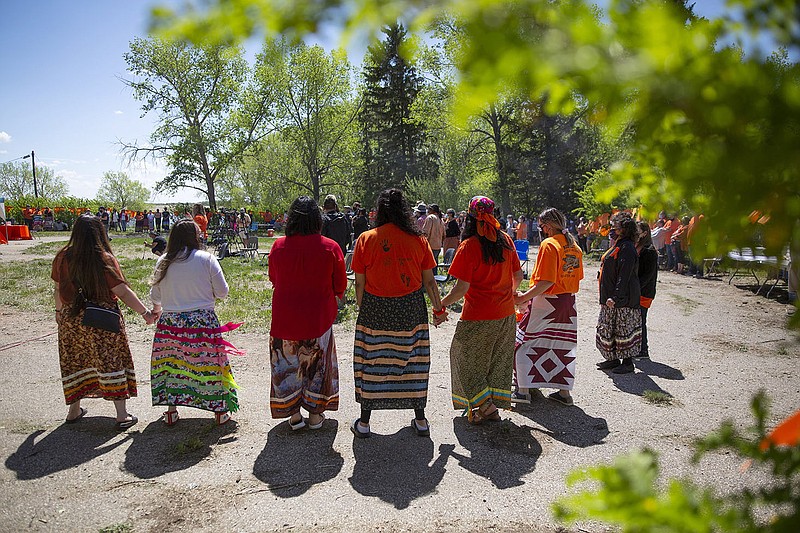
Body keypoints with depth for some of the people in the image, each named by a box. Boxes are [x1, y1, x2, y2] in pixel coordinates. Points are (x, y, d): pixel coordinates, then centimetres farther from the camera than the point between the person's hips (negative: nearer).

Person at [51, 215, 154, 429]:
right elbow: (123, 292, -15)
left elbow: (58, 289, 9)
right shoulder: (105, 259, -16)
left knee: (75, 363, 18)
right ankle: (122, 415, 8)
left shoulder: (63, 258, -3)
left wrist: (59, 311, 26)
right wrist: (145, 313, -7)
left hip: (70, 320, 4)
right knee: (111, 362, 4)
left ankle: (74, 410, 31)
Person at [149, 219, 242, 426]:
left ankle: (171, 411, 21)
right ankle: (220, 411, 16)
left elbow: (155, 296, 11)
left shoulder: (163, 262, 2)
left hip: (170, 322, 3)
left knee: (170, 365, 14)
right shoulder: (206, 259, -6)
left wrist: (157, 311, 32)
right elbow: (222, 292, -3)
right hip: (203, 322, -2)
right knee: (210, 364, 7)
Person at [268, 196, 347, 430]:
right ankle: (315, 414, 25)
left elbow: (273, 279, 9)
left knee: (287, 364, 16)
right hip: (318, 318, -1)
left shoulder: (278, 246, -7)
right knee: (316, 364, 15)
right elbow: (340, 286, -3)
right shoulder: (330, 247, -12)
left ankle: (294, 415, 24)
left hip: (284, 318, 1)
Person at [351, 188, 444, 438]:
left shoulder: (366, 239, -5)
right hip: (411, 309, 2)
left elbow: (359, 283, -4)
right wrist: (438, 308, 13)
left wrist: (362, 310, 9)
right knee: (413, 360, 13)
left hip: (375, 309, -1)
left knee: (371, 362, 10)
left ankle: (364, 422, 20)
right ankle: (420, 420, 25)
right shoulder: (418, 239, -2)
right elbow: (429, 280, 1)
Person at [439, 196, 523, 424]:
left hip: (478, 316, -6)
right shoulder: (506, 240, 1)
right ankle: (495, 406, 23)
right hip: (506, 313, 6)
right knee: (498, 360, 17)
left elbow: (462, 288, -20)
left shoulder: (469, 245, -17)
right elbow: (518, 275, 9)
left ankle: (485, 405, 7)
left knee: (467, 359, 11)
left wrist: (441, 304, -6)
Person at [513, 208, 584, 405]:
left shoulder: (549, 244, -16)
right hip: (568, 303, 8)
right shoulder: (575, 246, 9)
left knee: (525, 342, 4)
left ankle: (523, 390, 4)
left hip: (546, 303, -7)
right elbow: (578, 277, 15)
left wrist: (524, 297, -19)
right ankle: (564, 391, 21)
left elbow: (546, 281, -23)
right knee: (562, 345, 16)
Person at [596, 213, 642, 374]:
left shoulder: (626, 248, -17)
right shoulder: (616, 246, 14)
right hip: (609, 297, 10)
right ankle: (613, 359, 24)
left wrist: (615, 297, -26)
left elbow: (624, 276, -23)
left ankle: (628, 362, 9)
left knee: (623, 329, -1)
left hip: (622, 300, -10)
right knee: (607, 329, 14)